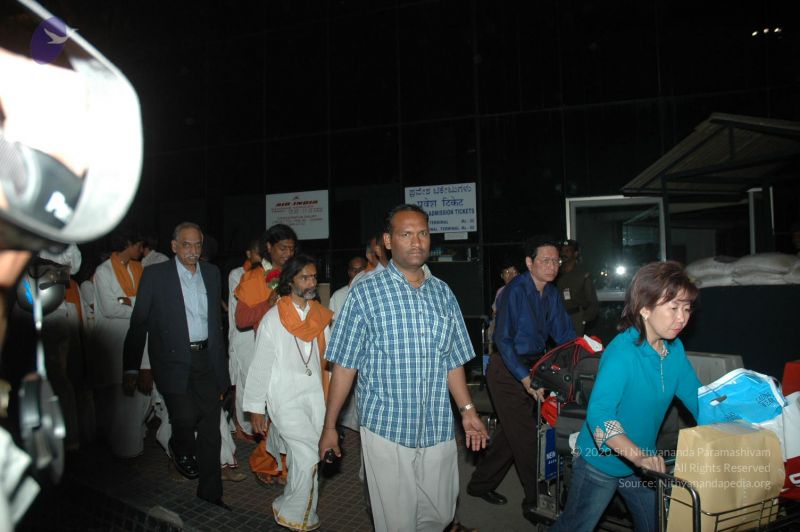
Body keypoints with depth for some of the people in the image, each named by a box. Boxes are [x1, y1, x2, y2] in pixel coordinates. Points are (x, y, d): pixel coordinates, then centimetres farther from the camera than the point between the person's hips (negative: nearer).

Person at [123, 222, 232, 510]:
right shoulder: (155, 274, -3)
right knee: (185, 417, -17)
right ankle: (181, 449, 20)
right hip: (173, 361, -3)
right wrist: (132, 369, -4)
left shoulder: (212, 272, 9)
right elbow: (139, 323, -2)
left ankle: (210, 494, 23)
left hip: (207, 360, 4)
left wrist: (220, 361, 12)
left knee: (211, 430, 7)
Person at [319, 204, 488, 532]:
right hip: (386, 429, -4)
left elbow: (453, 360, 12)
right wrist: (330, 426, -5)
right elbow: (344, 365, -5)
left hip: (438, 430, 4)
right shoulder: (365, 293, -7)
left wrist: (467, 410, 6)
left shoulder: (443, 292, 6)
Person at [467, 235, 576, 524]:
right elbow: (503, 339, -22)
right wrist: (524, 378, -29)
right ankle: (535, 502, 13)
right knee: (526, 435, -3)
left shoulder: (552, 294, 4)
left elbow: (564, 334, 8)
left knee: (511, 432, 16)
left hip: (532, 366, 8)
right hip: (507, 369, -8)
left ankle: (481, 484, 33)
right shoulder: (515, 291, -19)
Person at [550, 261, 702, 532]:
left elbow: (697, 398, 1)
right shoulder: (622, 351, -29)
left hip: (643, 463, 7)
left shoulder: (674, 349, -4)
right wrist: (638, 455, -50)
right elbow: (598, 413, -38)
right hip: (600, 462, -7)